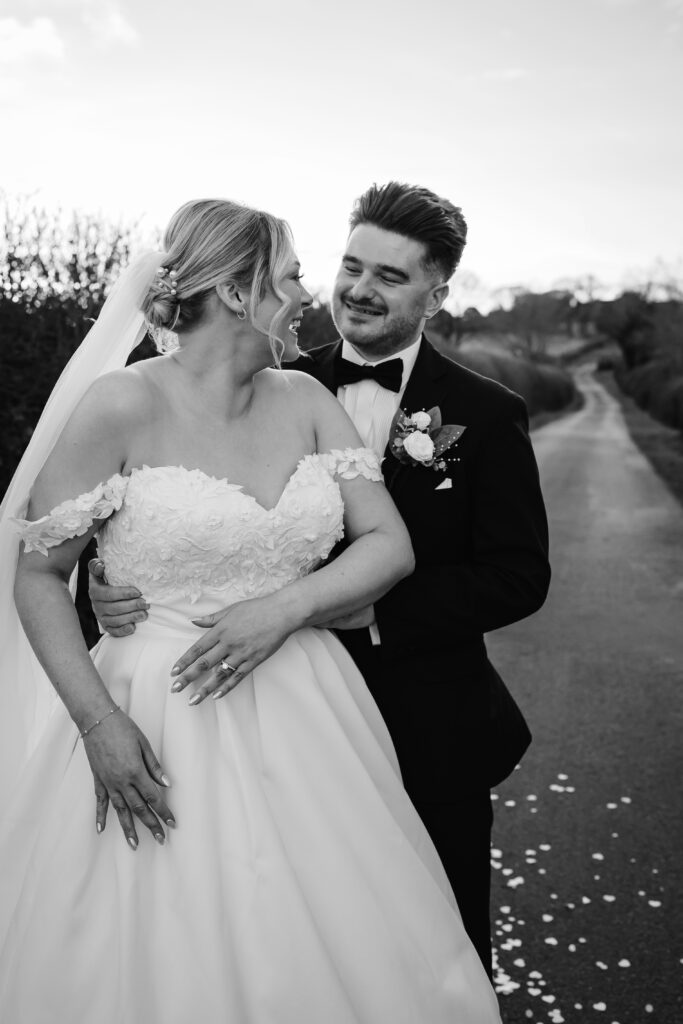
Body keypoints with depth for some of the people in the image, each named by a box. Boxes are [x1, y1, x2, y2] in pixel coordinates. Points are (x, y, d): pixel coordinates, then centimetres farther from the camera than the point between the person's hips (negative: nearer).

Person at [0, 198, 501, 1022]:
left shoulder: (304, 400, 3)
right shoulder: (122, 406, -10)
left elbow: (391, 544, 1)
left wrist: (283, 608, -15)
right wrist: (98, 721, -14)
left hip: (306, 724, 5)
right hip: (158, 735, -4)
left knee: (335, 949, 14)